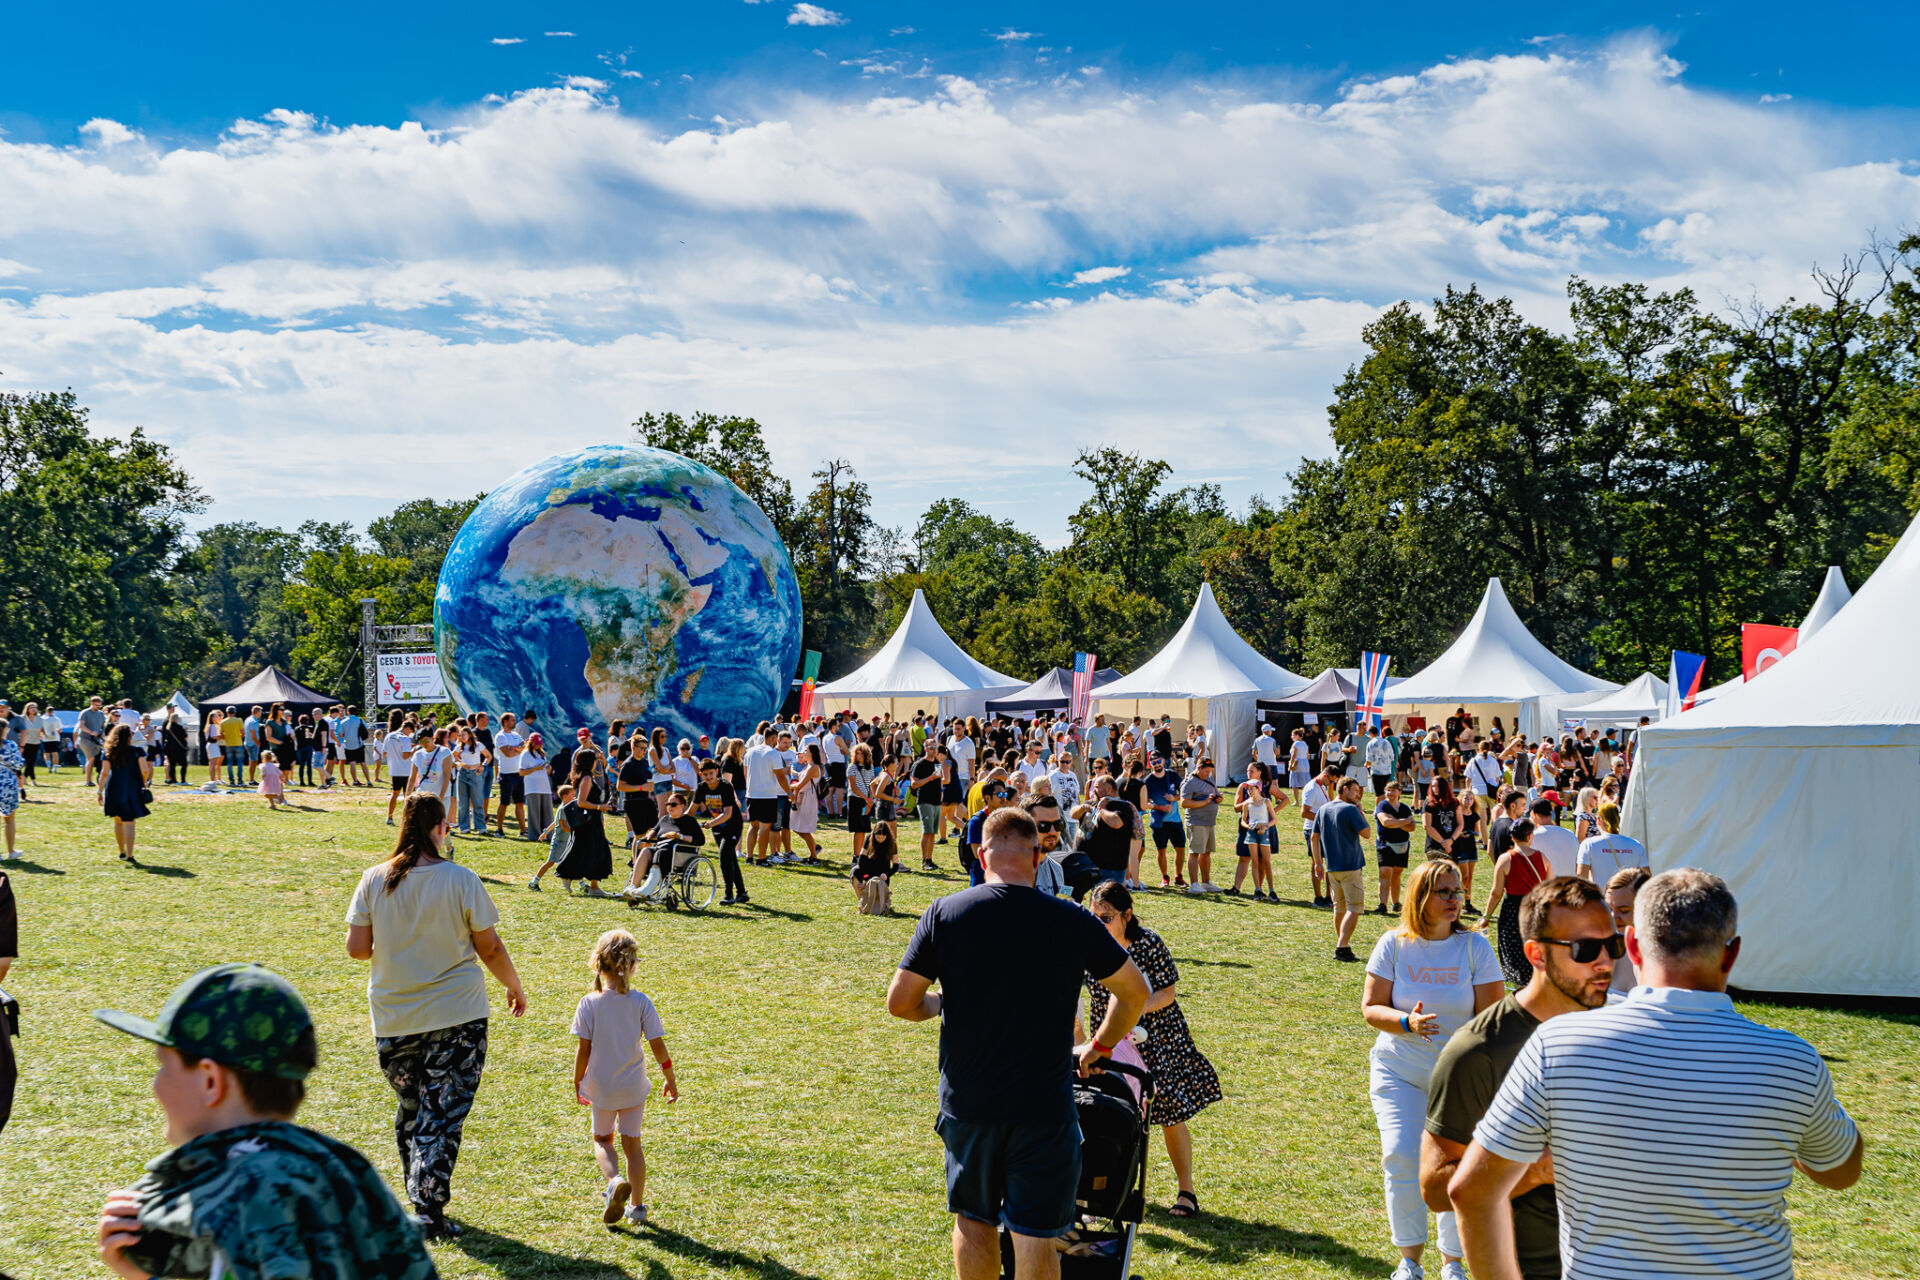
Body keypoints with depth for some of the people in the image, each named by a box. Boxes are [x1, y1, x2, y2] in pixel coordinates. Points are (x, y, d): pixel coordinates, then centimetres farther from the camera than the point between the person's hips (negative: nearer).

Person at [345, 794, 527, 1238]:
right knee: (443, 1113, 2)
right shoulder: (461, 880, -10)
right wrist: (514, 986, 12)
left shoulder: (373, 880, -3)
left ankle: (421, 1198, 27)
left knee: (411, 1109, 18)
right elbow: (489, 949, -5)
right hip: (457, 1017, -3)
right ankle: (429, 1211, -4)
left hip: (393, 1018, 3)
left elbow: (357, 948, -2)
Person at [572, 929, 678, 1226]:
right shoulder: (640, 1002, -10)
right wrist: (671, 1080, 4)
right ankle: (637, 1206, 14)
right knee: (632, 1143, 14)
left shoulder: (589, 1003, -12)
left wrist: (577, 1082, 5)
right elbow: (658, 1046, -8)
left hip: (601, 1086, -1)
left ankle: (614, 1180, -9)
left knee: (602, 1139, 18)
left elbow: (583, 1049, -9)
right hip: (634, 1085, 1)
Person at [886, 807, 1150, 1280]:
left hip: (967, 1101, 2)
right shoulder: (1073, 922, -6)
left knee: (973, 1220, 19)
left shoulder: (943, 913, -5)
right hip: (1043, 1106, -1)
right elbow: (1135, 991, 6)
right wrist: (1100, 1046, 20)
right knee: (1035, 1237, 5)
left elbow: (900, 1002, -4)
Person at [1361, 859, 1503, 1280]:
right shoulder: (1394, 944, -3)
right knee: (1401, 1157, -9)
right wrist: (1407, 1023, -22)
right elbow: (1370, 1007, -2)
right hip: (1399, 1070, 0)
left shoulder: (1474, 947, -4)